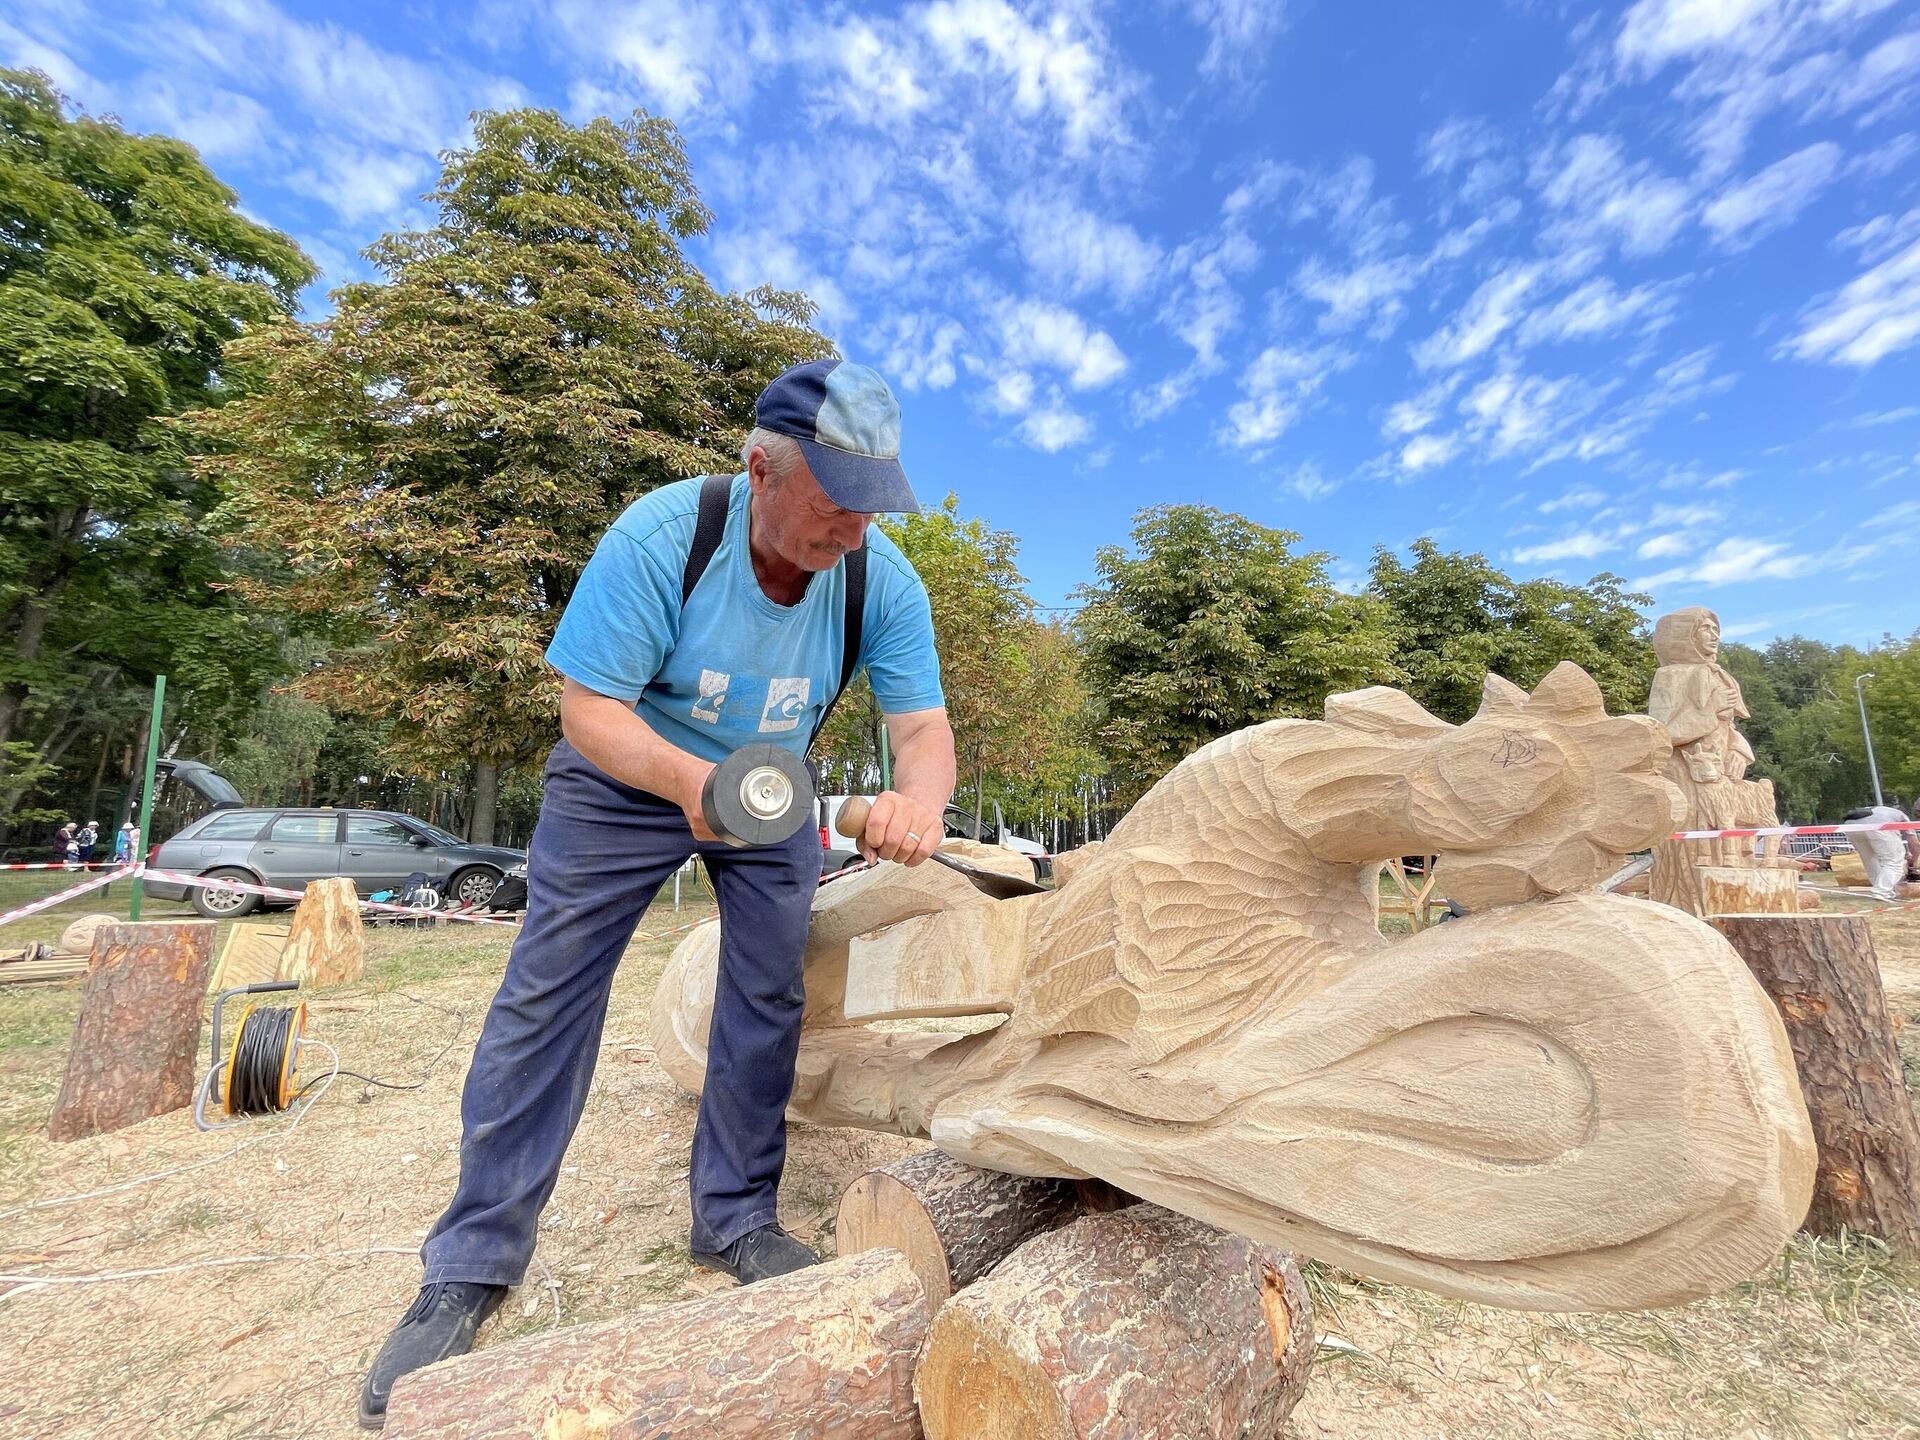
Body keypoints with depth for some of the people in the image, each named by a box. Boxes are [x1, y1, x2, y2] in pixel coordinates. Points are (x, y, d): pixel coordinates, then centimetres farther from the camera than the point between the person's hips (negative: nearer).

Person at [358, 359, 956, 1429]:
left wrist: (920, 795, -47)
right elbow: (589, 707, -26)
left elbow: (923, 724, -23)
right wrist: (689, 779, -46)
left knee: (769, 997, 1)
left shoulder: (882, 578, -22)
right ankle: (475, 1261, 15)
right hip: (628, 773, -2)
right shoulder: (661, 535, -30)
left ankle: (736, 1219, 22)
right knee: (548, 991, -2)